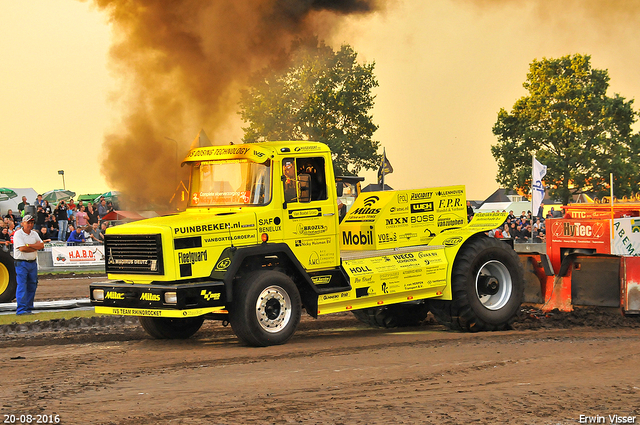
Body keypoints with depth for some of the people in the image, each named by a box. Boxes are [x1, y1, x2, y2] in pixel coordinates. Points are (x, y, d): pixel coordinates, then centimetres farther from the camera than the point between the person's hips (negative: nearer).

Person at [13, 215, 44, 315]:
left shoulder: (34, 234, 12)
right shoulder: (18, 234, -7)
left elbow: (41, 245, 0)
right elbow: (22, 248, -18)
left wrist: (29, 245, -13)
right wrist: (36, 247, -7)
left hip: (33, 263, 6)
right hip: (21, 263, -6)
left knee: (32, 286, 7)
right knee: (22, 286, -11)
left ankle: (28, 308, 15)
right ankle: (21, 309, -12)